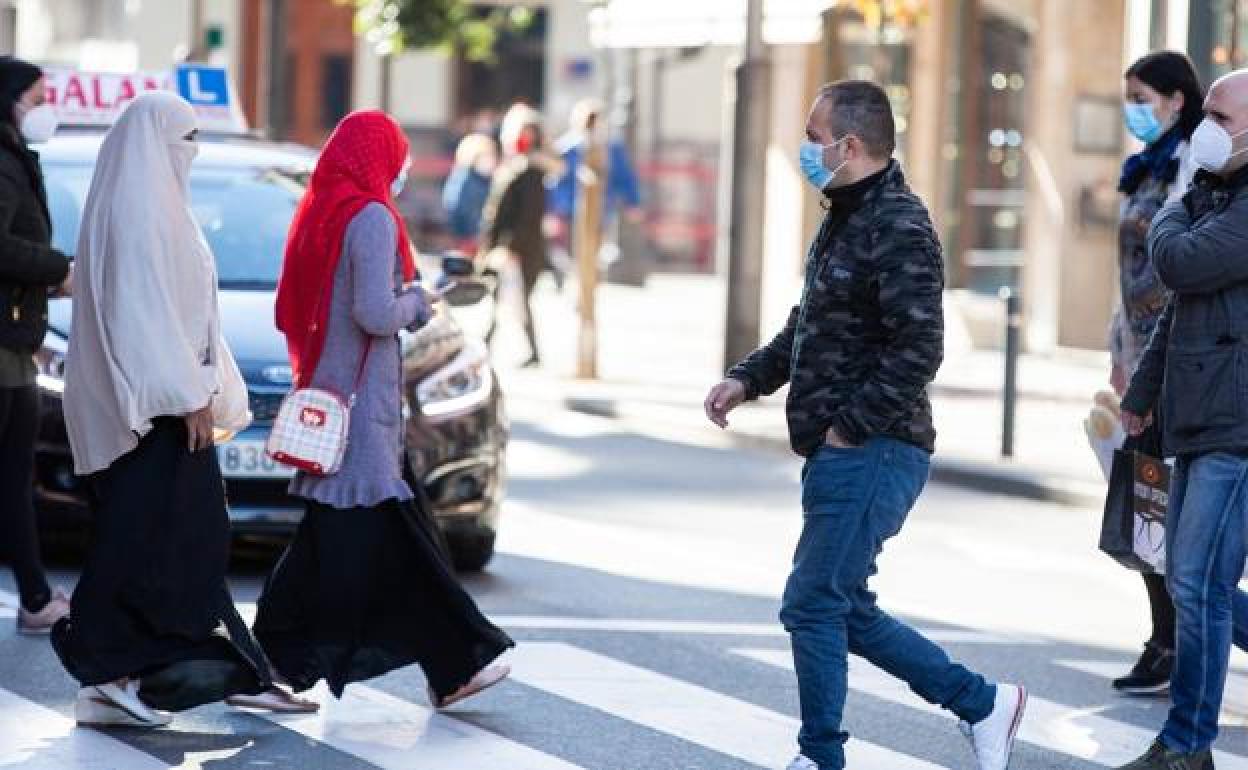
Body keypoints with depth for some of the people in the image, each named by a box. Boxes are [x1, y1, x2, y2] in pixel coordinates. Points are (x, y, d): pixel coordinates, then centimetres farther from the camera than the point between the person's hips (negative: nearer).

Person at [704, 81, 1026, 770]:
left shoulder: (899, 230, -16)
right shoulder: (843, 221, 16)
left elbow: (918, 350, -24)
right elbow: (807, 326, 26)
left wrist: (851, 424, -20)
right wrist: (747, 379, 14)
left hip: (870, 455, -10)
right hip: (836, 456, 10)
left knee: (813, 606, -7)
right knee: (844, 612, 13)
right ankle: (984, 705, 21)